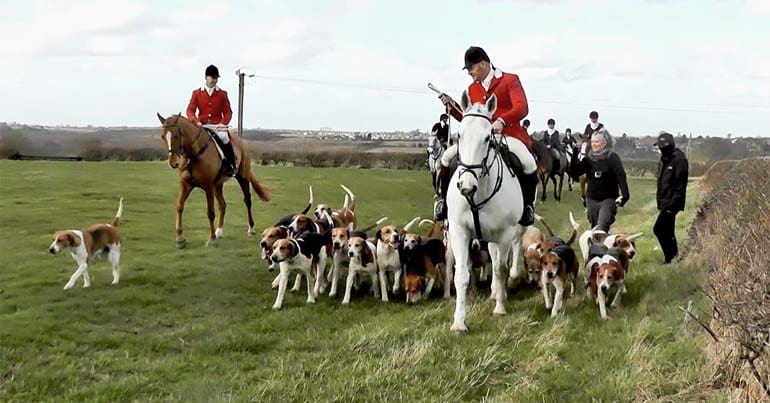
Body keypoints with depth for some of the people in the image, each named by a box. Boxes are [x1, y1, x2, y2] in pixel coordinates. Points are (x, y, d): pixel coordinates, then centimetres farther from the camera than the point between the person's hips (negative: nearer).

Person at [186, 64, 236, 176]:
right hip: (202, 126, 1)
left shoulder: (222, 94, 8)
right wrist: (196, 121, -17)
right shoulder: (197, 93, 8)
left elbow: (228, 112, 6)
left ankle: (230, 166, -18)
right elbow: (190, 110, 2)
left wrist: (223, 123, -13)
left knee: (224, 137, -31)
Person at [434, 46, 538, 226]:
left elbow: (522, 108, -16)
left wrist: (502, 121, -33)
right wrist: (452, 105, 3)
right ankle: (445, 200, 9)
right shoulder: (472, 89, 16)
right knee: (447, 157, -11)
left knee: (528, 163, -33)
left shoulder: (510, 80, -1)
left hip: (508, 135, -5)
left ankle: (528, 206, -10)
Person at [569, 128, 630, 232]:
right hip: (592, 199, 5)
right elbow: (573, 173, 0)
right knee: (594, 228, 14)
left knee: (602, 228, -20)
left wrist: (624, 195, -31)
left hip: (608, 199, -5)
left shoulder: (612, 158, -8)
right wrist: (576, 158, -16)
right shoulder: (588, 158, 4)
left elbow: (621, 176, -18)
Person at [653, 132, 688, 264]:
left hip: (672, 201, -9)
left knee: (658, 229, -11)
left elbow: (681, 184, -19)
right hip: (665, 201, 9)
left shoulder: (679, 159, -16)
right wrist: (660, 200, 17)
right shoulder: (665, 159, 12)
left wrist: (673, 203, -22)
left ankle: (669, 257, -1)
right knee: (667, 229, 17)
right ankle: (673, 254, 30)